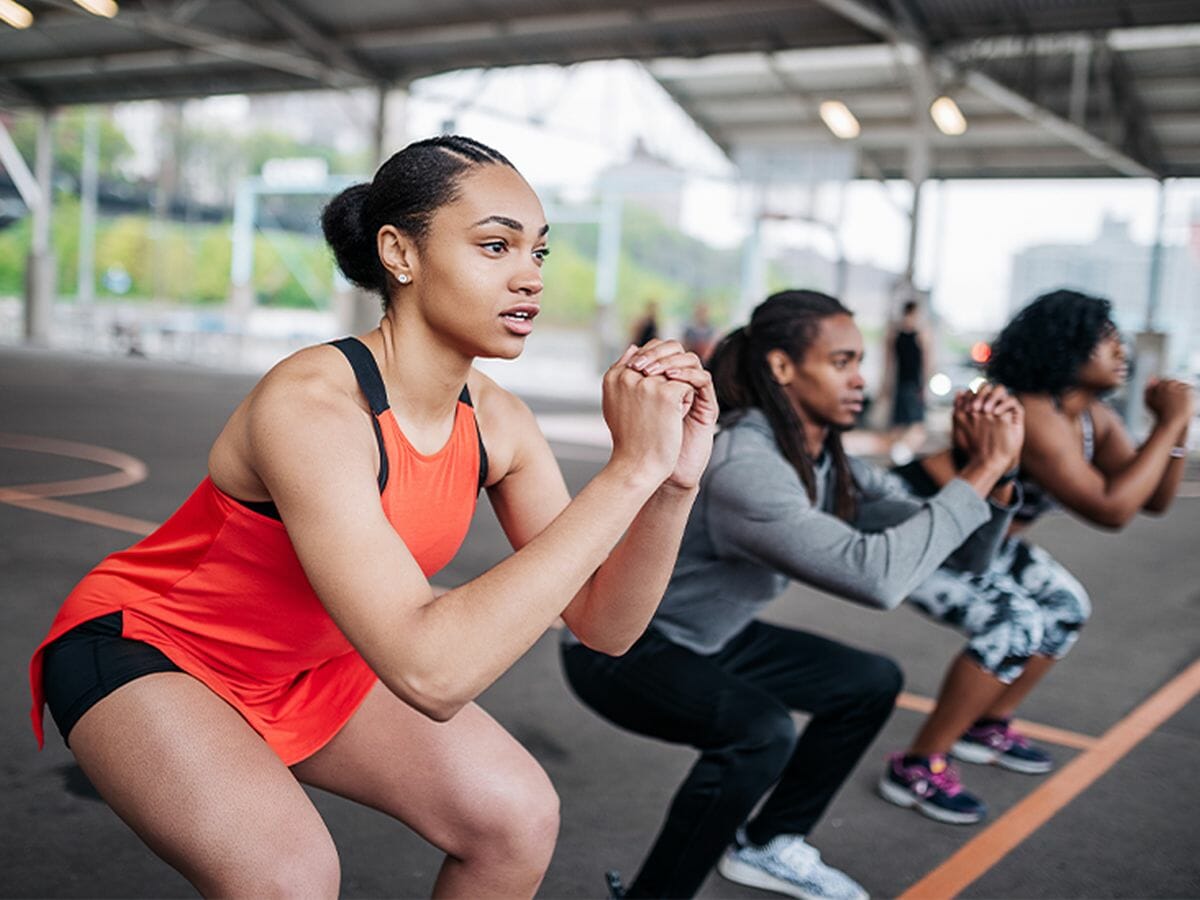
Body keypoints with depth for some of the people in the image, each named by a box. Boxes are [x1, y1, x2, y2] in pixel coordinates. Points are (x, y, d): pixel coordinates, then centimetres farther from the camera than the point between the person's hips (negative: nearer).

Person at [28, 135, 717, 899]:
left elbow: (603, 626, -10)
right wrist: (630, 469, -43)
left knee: (520, 818, -3)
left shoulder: (498, 425, -12)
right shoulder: (311, 404, -35)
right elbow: (430, 671, -45)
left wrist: (673, 485, -28)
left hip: (309, 662, 7)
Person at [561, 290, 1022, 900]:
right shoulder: (743, 465, -32)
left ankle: (766, 845, 25)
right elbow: (875, 575, -42)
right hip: (618, 647, -9)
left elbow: (964, 547, -3)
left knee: (872, 682, 10)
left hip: (709, 639, 9)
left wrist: (996, 469, -21)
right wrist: (981, 471, -34)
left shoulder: (828, 459, -5)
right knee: (761, 731, -34)